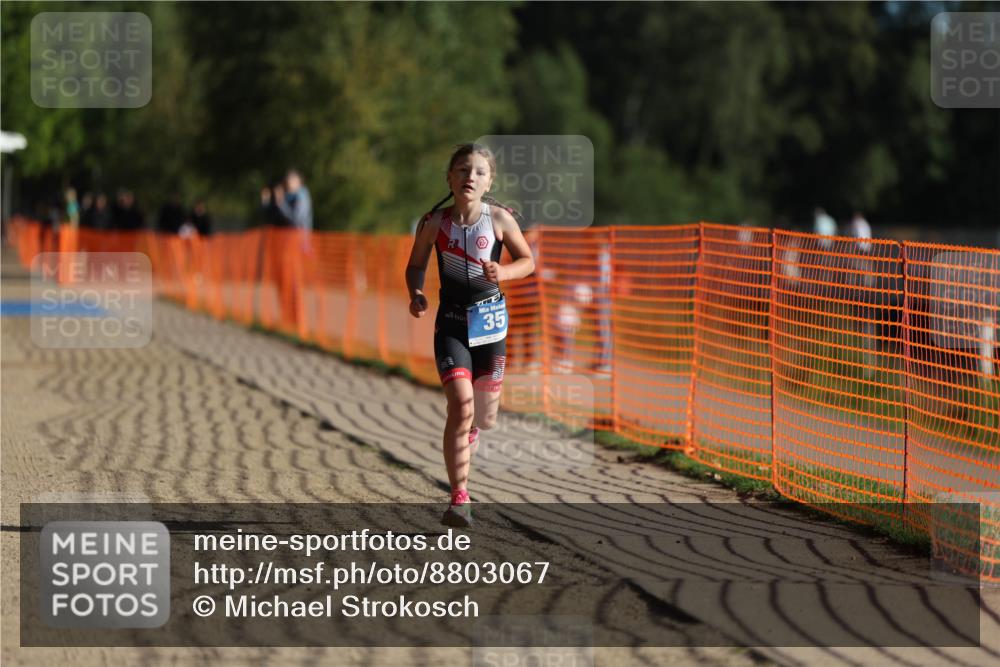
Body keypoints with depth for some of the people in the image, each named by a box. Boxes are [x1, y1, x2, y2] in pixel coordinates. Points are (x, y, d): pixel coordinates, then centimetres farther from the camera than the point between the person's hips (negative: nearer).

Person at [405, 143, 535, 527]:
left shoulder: (499, 218, -7)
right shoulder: (434, 222, -7)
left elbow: (527, 260, 4)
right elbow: (416, 265, 7)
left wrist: (502, 273, -16)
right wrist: (416, 294, -12)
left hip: (490, 318, 2)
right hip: (451, 321, -1)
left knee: (486, 417, 10)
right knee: (461, 404, -19)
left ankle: (466, 437, 49)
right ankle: (459, 499, -15)